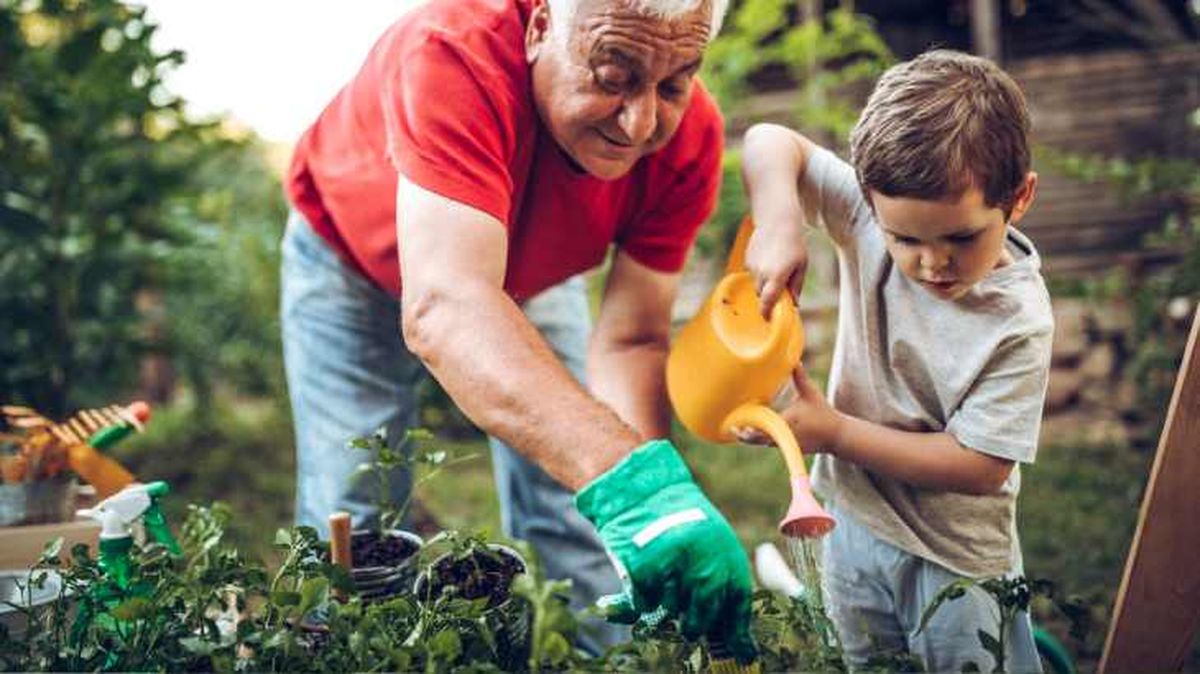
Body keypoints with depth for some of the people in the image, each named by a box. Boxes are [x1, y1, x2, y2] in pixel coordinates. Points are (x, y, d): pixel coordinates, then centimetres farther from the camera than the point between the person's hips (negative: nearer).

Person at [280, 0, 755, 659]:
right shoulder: (456, 54, -43)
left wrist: (654, 505, -43)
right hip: (355, 255, -3)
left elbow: (631, 341, -24)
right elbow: (443, 308, -55)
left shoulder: (689, 138, -29)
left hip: (531, 271, 3)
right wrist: (629, 478, -66)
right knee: (350, 522, -4)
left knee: (577, 521, 0)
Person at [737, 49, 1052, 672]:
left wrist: (835, 432, -23)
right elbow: (771, 143, -10)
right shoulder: (875, 213, -16)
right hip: (851, 513, 5)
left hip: (956, 556, -4)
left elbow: (979, 467, -23)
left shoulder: (1017, 322, -25)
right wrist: (779, 224, -29)